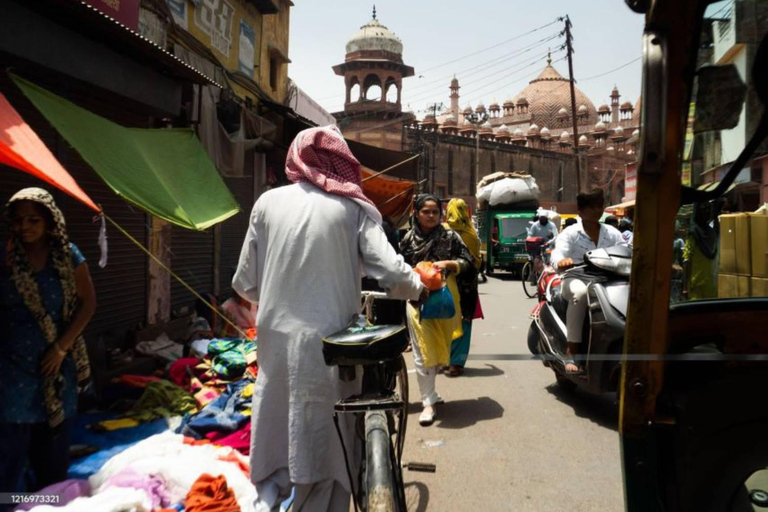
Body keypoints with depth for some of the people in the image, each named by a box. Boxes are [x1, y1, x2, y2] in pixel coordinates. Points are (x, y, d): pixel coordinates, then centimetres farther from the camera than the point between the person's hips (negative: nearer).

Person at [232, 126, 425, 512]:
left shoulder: (268, 202, 4)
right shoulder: (353, 207, -2)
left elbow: (245, 284, 5)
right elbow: (389, 271, -11)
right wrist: (418, 288, 10)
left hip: (275, 340, 2)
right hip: (329, 343, -2)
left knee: (273, 441, 19)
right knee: (323, 445, 14)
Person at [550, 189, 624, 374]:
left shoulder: (612, 233, 14)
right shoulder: (570, 233, 3)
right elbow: (557, 256, -14)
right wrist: (562, 261, -40)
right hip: (576, 279, -3)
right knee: (580, 292, -39)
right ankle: (571, 352, -34)